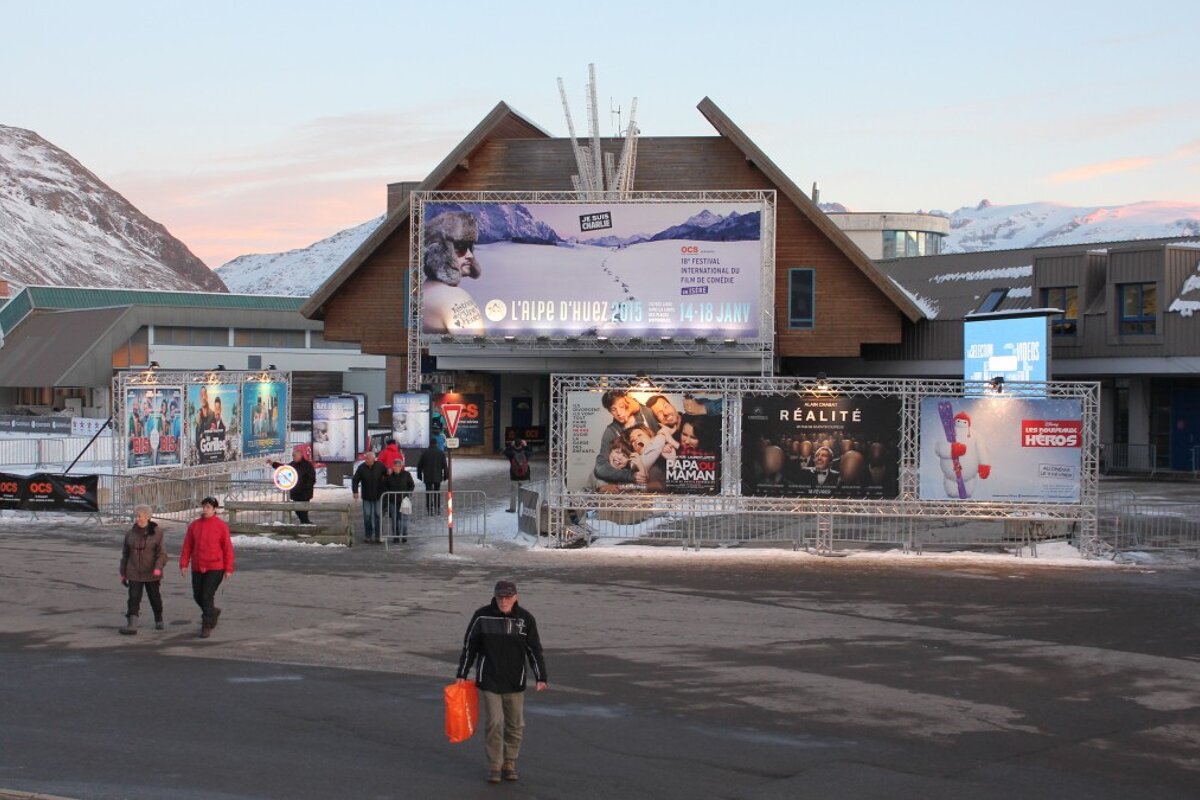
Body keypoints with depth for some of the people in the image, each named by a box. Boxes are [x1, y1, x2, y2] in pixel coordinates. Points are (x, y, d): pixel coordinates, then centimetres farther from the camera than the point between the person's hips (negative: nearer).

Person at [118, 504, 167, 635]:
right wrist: (123, 573, 11)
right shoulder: (131, 534, 3)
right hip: (134, 574, 2)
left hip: (151, 573, -2)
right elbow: (125, 554, 10)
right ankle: (131, 625, -15)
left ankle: (158, 620, 35)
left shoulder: (156, 533, -7)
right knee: (133, 598, -9)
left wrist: (158, 567, -28)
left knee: (154, 597, 13)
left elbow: (162, 553, -12)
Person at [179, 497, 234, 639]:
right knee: (198, 596, 10)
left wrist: (228, 568, -6)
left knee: (207, 596, -9)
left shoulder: (221, 525, -5)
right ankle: (213, 612, 38)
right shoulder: (194, 525, 5)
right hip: (197, 568, 5)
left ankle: (206, 626, 1)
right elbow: (187, 546, 6)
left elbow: (228, 548, -4)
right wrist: (183, 564, -1)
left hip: (215, 568, -5)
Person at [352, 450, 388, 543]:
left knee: (378, 515, 1)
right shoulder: (361, 468, -7)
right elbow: (355, 480, -4)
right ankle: (368, 535, 11)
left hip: (378, 496, 0)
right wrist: (355, 491, -17)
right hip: (366, 497, 0)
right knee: (367, 516, 2)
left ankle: (378, 536, 7)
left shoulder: (380, 466, -7)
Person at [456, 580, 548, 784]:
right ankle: (494, 766, 7)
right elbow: (469, 646, 3)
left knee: (516, 725, 6)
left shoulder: (525, 619, -4)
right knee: (493, 723, -6)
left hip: (515, 683, 2)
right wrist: (462, 674, 4)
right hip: (488, 681, -2)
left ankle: (509, 763, 22)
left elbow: (535, 650, 0)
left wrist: (540, 678, -8)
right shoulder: (482, 616, -7)